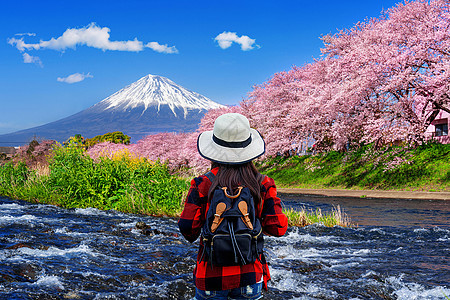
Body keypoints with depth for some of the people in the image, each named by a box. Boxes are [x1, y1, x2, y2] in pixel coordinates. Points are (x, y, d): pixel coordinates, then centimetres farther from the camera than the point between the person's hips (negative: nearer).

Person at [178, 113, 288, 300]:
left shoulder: (203, 185, -10)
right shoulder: (262, 185, -6)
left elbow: (187, 227, -10)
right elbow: (277, 228, -6)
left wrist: (192, 236, 12)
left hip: (212, 276, -1)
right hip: (249, 275, 1)